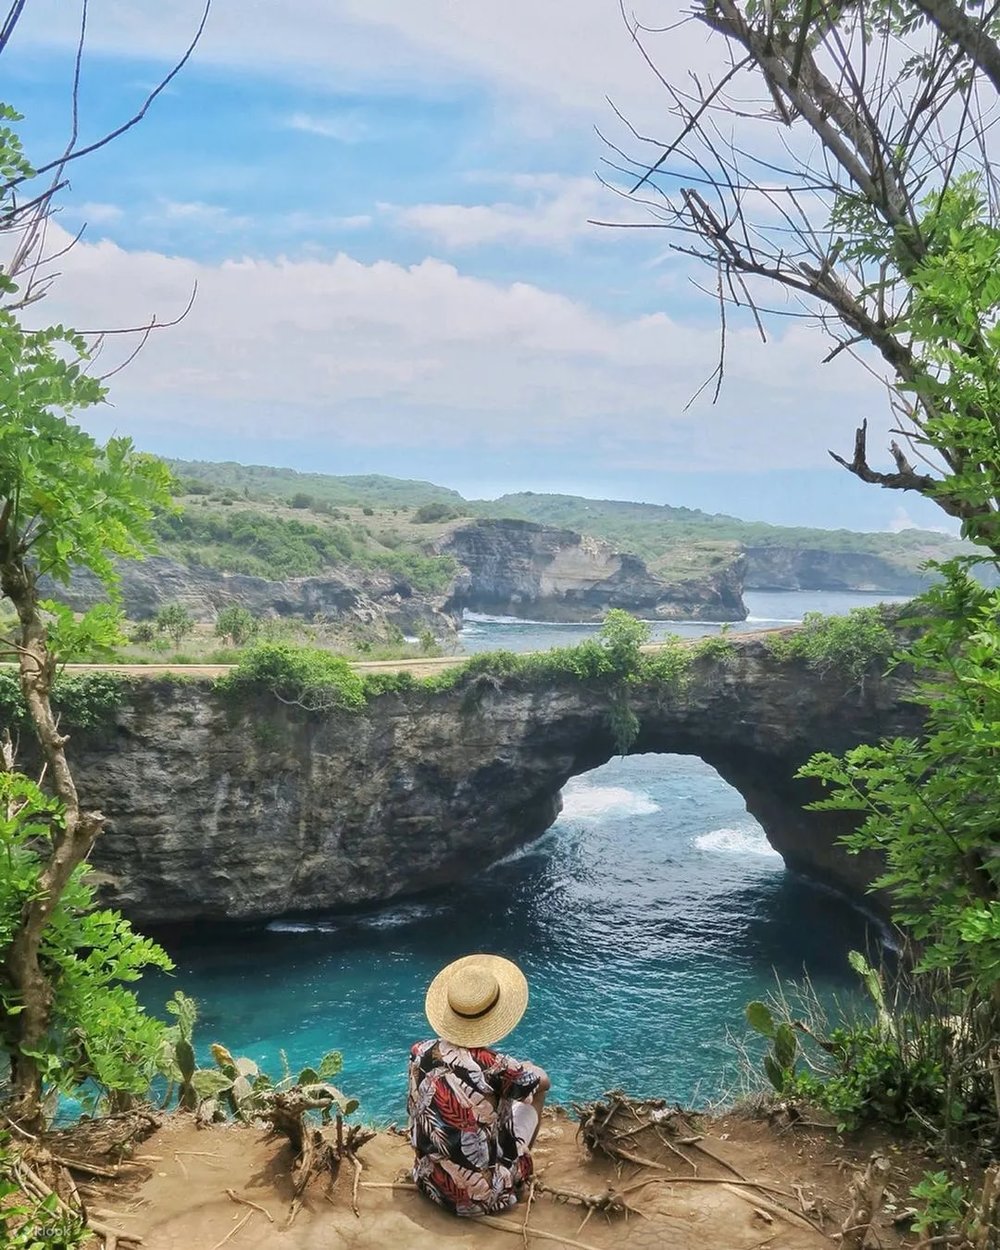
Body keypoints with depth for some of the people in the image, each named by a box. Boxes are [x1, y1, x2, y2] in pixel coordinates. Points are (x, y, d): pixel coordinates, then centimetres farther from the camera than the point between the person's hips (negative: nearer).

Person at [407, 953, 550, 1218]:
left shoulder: (420, 1054, -11)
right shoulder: (493, 1065, -23)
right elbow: (543, 1081, -4)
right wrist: (526, 1068, 19)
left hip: (431, 1184, 4)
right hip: (484, 1195, -4)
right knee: (535, 1091, 15)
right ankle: (519, 1170, 33)